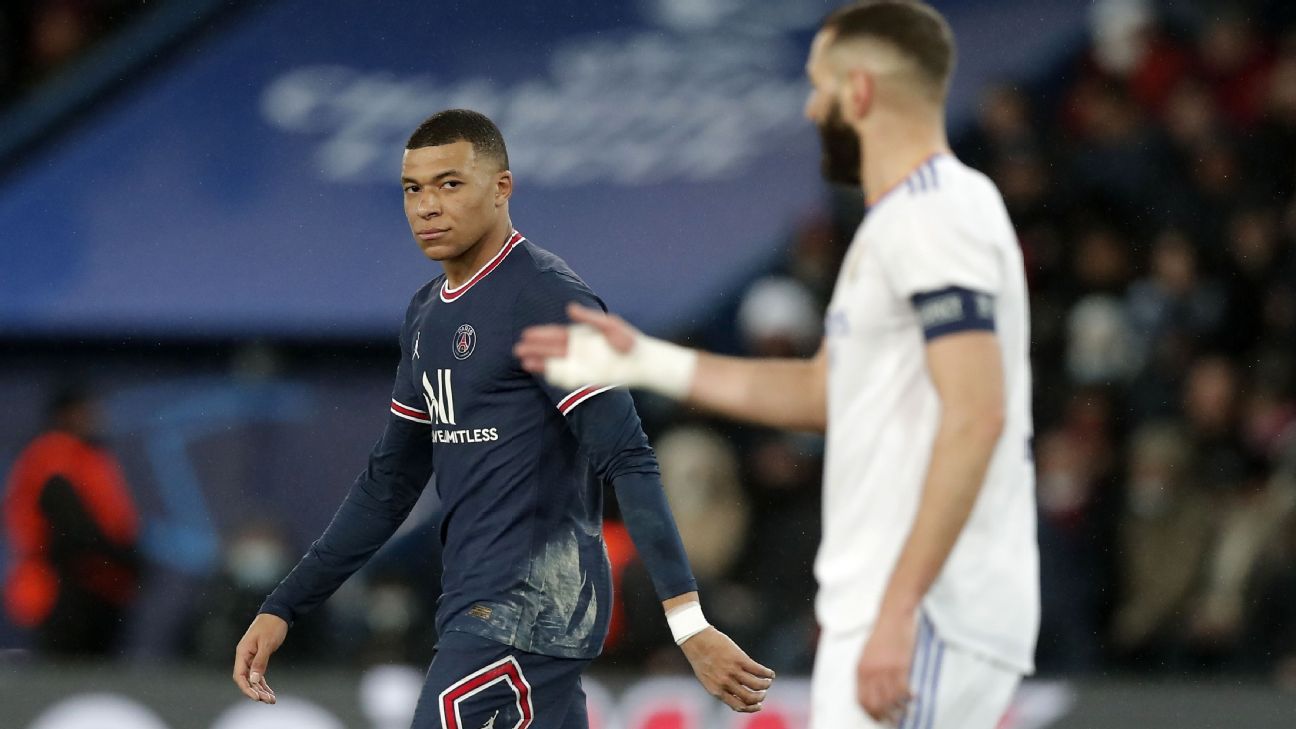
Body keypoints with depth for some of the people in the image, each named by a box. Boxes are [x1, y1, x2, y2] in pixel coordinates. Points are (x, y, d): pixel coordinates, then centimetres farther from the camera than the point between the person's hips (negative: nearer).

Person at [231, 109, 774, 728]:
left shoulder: (549, 301, -11)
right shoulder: (427, 316, 16)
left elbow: (627, 462, -18)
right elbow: (389, 482, 24)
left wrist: (689, 624, -26)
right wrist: (281, 609, 21)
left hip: (529, 607, -9)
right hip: (477, 607, 9)